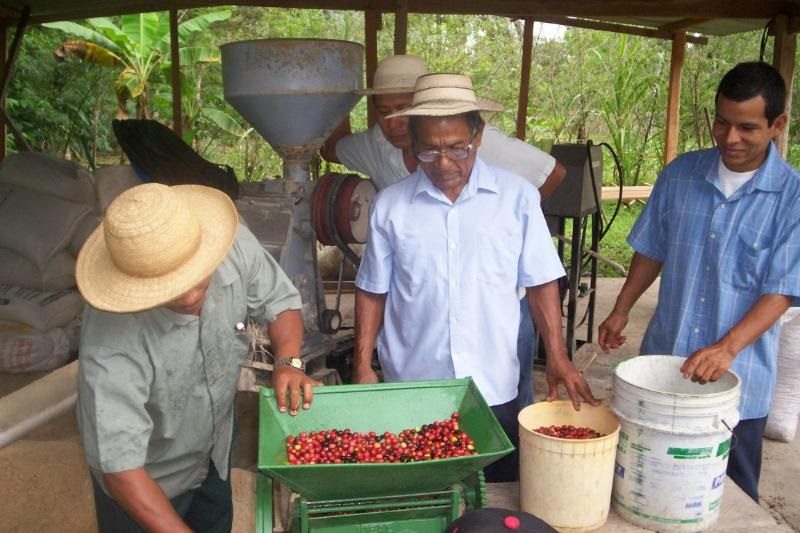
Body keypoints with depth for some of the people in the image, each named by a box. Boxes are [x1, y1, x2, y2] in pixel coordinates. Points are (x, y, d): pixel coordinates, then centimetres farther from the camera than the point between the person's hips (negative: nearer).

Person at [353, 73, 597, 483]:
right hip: (411, 389, 1)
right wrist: (362, 365, 2)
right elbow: (372, 292, 5)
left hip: (494, 391, 0)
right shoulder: (390, 205, -1)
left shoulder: (517, 197, -4)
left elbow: (541, 282, 1)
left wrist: (557, 356, -5)